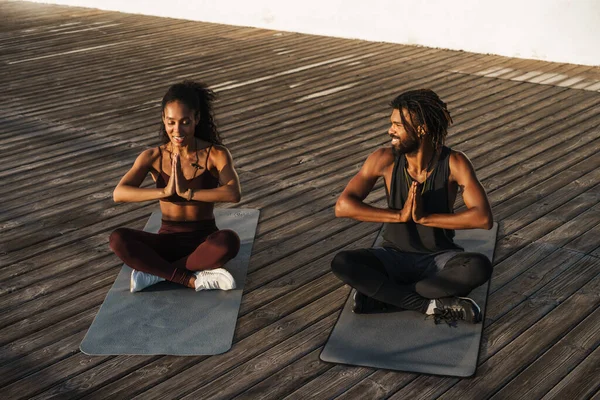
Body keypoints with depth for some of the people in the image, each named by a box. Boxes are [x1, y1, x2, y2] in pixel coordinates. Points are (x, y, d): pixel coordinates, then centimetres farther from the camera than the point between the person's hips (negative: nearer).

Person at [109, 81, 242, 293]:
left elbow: (234, 194, -29)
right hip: (168, 241, 2)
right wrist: (165, 191, -33)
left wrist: (187, 192, -34)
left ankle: (155, 271, -20)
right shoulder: (152, 157, -6)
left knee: (229, 241, -36)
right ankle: (194, 279, -24)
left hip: (204, 241, -2)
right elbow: (118, 194, -20)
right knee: (118, 239, -26)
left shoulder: (216, 154, -12)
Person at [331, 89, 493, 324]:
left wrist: (425, 217, -28)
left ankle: (380, 295, -22)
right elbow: (343, 206, -19)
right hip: (394, 257, 1)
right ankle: (433, 305, -25)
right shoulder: (384, 159, -13)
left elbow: (484, 218, -24)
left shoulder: (454, 163, -16)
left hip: (439, 258, 0)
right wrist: (400, 215, -26)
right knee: (341, 264, -27)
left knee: (480, 268, -33)